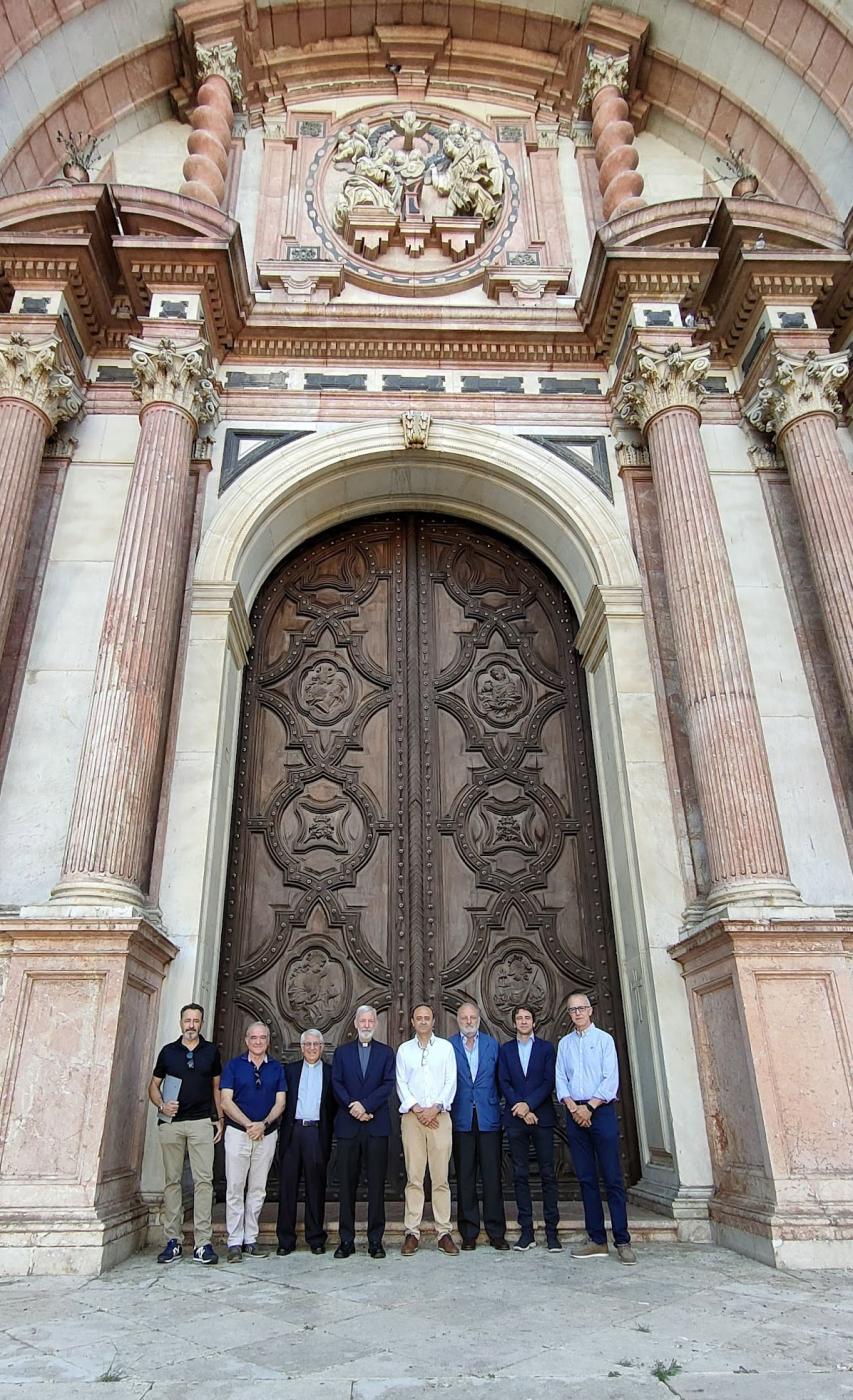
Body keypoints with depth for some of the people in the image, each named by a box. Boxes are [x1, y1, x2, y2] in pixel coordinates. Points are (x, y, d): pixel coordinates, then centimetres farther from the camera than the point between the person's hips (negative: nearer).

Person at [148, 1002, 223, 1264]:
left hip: (202, 1122, -1)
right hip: (171, 1123, 1)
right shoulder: (168, 1051, 7)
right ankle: (173, 1240, 14)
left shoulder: (211, 1051, 7)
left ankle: (203, 1243, -4)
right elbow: (154, 1085, 13)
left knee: (203, 1180, -6)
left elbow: (216, 1087, 13)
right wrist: (161, 1105, -6)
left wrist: (219, 1119, 6)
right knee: (172, 1181, 5)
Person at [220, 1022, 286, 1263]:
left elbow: (280, 1102, 3)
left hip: (266, 1134, 2)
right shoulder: (233, 1065, 1)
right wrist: (249, 1125, -14)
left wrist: (263, 1124, -14)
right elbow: (226, 1101, -5)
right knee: (235, 1189, -2)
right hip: (238, 1132, -2)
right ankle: (234, 1242, 6)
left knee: (258, 1189, 7)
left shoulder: (277, 1068, 7)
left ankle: (250, 1239, 16)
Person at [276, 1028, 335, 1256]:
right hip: (292, 1132, 1)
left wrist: (328, 1134, -4)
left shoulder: (330, 1073, 8)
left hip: (317, 1133, -1)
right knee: (287, 1184, 3)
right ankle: (285, 1239, 12)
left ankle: (316, 1238, 15)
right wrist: (275, 1126, -3)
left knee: (316, 1186, 4)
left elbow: (334, 1107, 5)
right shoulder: (290, 1070, 11)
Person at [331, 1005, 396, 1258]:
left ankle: (375, 1240, 8)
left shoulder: (386, 1052, 9)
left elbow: (388, 1085, -1)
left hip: (376, 1125, -1)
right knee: (347, 1184, 3)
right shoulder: (342, 1052, 11)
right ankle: (346, 1240, 11)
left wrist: (365, 1105, -13)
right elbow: (337, 1085, 3)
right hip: (348, 1126, 1)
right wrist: (354, 1108, -10)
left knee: (376, 1184, 0)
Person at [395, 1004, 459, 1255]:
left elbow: (451, 1082, 3)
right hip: (412, 1117, 0)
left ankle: (444, 1233, 5)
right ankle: (412, 1232, 5)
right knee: (414, 1177, 0)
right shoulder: (404, 1049, 11)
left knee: (441, 1177, 0)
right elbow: (401, 1083, 5)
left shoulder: (446, 1047, 9)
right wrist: (417, 1109, -7)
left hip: (439, 1116, 0)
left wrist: (435, 1108, -8)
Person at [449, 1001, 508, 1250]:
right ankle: (468, 1233, 14)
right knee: (465, 1178, 5)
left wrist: (495, 1104, 2)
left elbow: (500, 1079, 10)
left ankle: (496, 1232, 11)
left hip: (489, 1118, 1)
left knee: (492, 1176, 1)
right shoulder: (448, 1046, 4)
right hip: (461, 1119, 0)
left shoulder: (492, 1044, 8)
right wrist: (447, 1108, -1)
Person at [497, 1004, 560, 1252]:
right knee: (520, 1174, 2)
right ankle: (526, 1231, 8)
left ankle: (551, 1231, 5)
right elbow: (504, 1083, 3)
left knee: (548, 1174, -1)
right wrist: (521, 1109, -8)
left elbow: (549, 1081, -1)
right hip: (515, 1118, 1)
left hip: (542, 1117, -1)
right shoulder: (505, 1049, 11)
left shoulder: (546, 1048, 7)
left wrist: (529, 1104, -12)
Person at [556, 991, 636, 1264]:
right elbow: (560, 1080, 8)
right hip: (574, 1113, 4)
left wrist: (589, 1106, -11)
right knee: (586, 1177, 5)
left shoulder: (604, 1039, 2)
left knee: (612, 1177, -5)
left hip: (601, 1110, -3)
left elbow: (611, 1079, -5)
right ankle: (597, 1240, 10)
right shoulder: (564, 1043, 12)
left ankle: (622, 1241, -2)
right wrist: (573, 1107, -7)